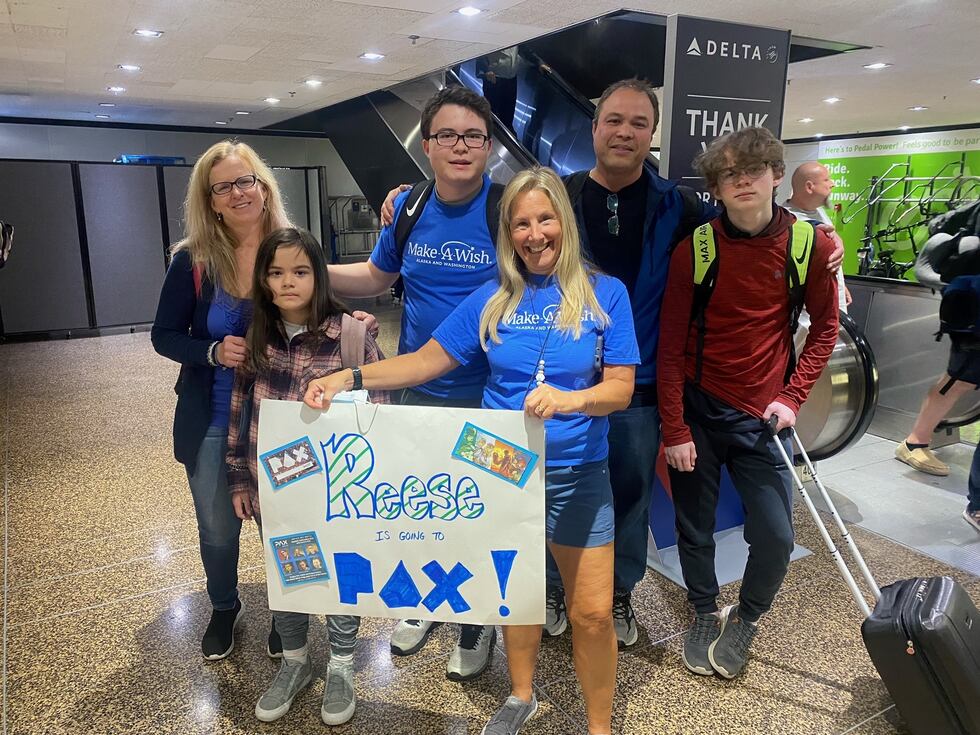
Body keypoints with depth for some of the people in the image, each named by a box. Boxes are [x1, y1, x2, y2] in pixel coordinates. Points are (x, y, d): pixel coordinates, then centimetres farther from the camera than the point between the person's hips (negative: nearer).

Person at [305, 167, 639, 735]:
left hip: (577, 474, -2)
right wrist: (349, 378, -13)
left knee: (592, 613, 2)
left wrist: (570, 399, -31)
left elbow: (620, 388, -9)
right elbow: (428, 361, -1)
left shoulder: (606, 294, -5)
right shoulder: (492, 299, 1)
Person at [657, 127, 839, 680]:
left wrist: (792, 397, -4)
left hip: (763, 416, 1)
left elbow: (825, 327, 7)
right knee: (695, 530, 11)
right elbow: (671, 345, -6)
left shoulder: (811, 245, -5)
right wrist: (674, 429, -7)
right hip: (696, 411, 0)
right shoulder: (695, 248, -8)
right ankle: (706, 614, 39)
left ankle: (748, 618, 32)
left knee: (776, 536, 1)